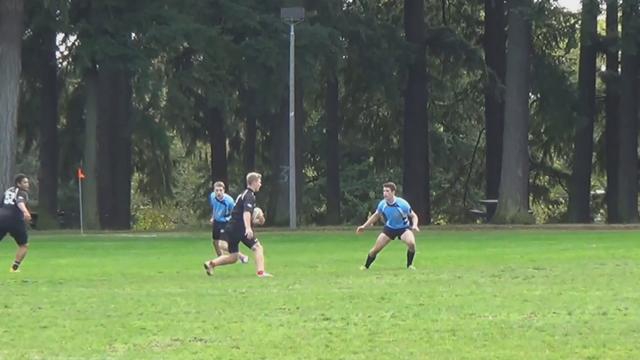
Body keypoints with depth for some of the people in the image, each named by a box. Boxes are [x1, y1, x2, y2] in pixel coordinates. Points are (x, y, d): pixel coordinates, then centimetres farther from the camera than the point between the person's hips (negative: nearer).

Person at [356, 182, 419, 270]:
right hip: (389, 228, 3)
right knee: (376, 249, -4)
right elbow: (376, 216, 6)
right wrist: (364, 226, 2)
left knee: (411, 243, -31)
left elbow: (413, 216, -12)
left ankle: (409, 265, -8)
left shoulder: (402, 204, -27)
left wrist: (414, 225, -32)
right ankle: (365, 267, 18)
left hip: (403, 227, -3)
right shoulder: (382, 204, -16)